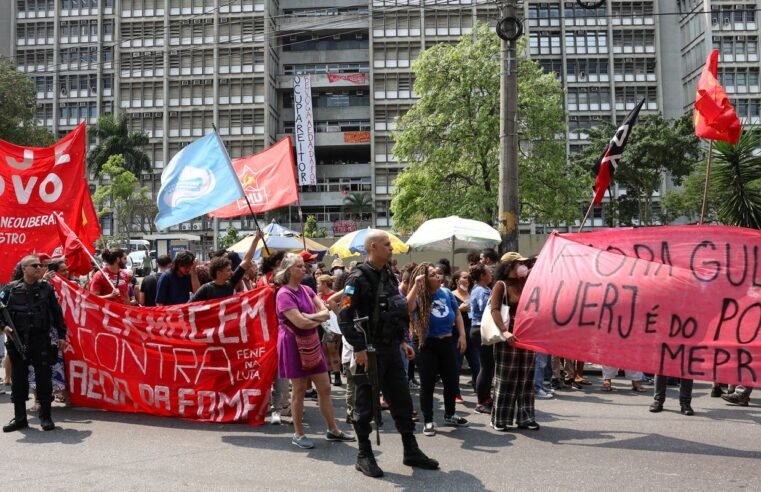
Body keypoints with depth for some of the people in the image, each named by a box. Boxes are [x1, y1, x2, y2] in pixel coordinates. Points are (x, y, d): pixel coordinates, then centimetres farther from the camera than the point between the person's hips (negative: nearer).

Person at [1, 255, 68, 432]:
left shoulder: (47, 288, 6)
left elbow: (57, 313, 8)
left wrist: (61, 335, 5)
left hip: (41, 340, 0)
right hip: (18, 340, 1)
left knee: (44, 378, 0)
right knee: (19, 379, 8)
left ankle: (46, 417, 11)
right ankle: (19, 418, 19)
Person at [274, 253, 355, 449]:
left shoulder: (307, 290, 8)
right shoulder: (284, 294, -15)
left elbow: (326, 312, 0)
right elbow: (300, 322, -23)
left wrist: (310, 316, -18)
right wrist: (318, 319, -6)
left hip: (311, 343, 7)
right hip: (293, 344, -7)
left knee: (325, 388, 8)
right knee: (299, 389, 2)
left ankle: (333, 430, 19)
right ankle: (298, 434, 16)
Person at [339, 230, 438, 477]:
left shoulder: (389, 275, 12)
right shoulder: (358, 278, -13)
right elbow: (344, 317, -19)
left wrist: (402, 342, 17)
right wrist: (359, 348, -21)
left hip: (391, 349, 8)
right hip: (369, 351, -8)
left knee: (402, 400, 12)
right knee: (365, 404, 3)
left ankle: (411, 451, 24)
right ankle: (364, 456, 16)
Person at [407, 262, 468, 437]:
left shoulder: (446, 293, 0)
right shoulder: (420, 297, -14)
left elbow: (457, 314, 11)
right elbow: (407, 306, -37)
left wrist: (462, 335, 4)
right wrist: (416, 285, -34)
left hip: (446, 342, 5)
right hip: (427, 344, -5)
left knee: (451, 381, 13)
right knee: (428, 384, 1)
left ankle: (449, 415, 33)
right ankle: (428, 421, 13)